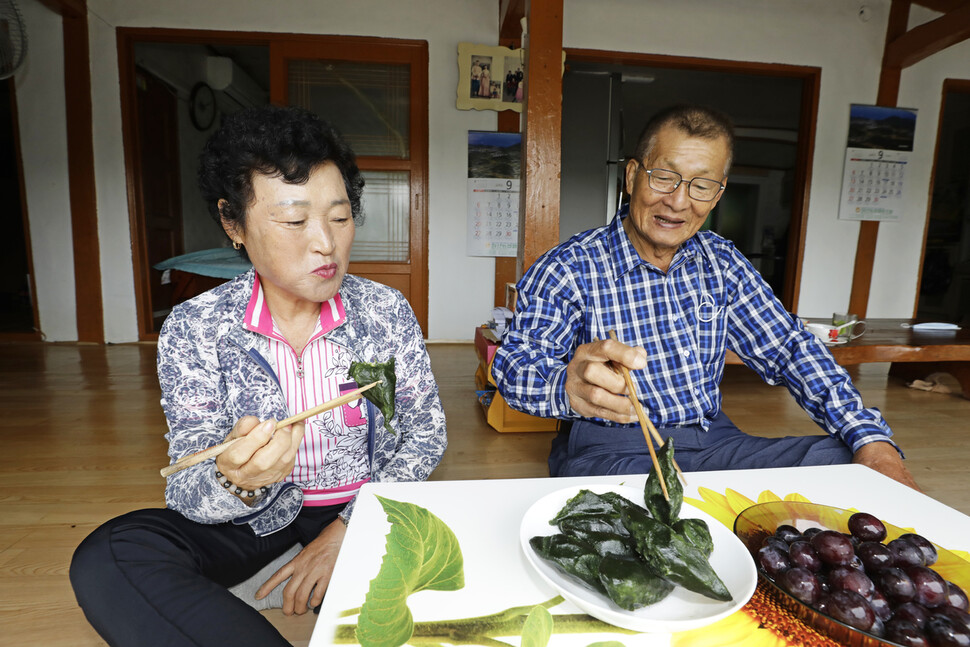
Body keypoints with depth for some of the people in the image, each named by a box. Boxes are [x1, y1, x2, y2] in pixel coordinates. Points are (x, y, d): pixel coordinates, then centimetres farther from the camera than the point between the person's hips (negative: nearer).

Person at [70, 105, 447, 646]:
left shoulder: (388, 311, -10)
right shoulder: (193, 329, -11)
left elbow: (426, 436, -4)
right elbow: (189, 495, -12)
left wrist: (349, 527, -16)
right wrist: (236, 483, -37)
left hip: (363, 509, 0)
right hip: (252, 515, 2)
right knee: (105, 562, -23)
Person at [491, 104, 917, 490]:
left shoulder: (722, 263, 7)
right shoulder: (570, 268, -10)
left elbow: (788, 349, 6)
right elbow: (516, 364, -19)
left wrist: (871, 440, -8)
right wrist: (569, 386, -44)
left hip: (713, 440, 6)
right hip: (611, 450, -5)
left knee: (840, 458, -15)